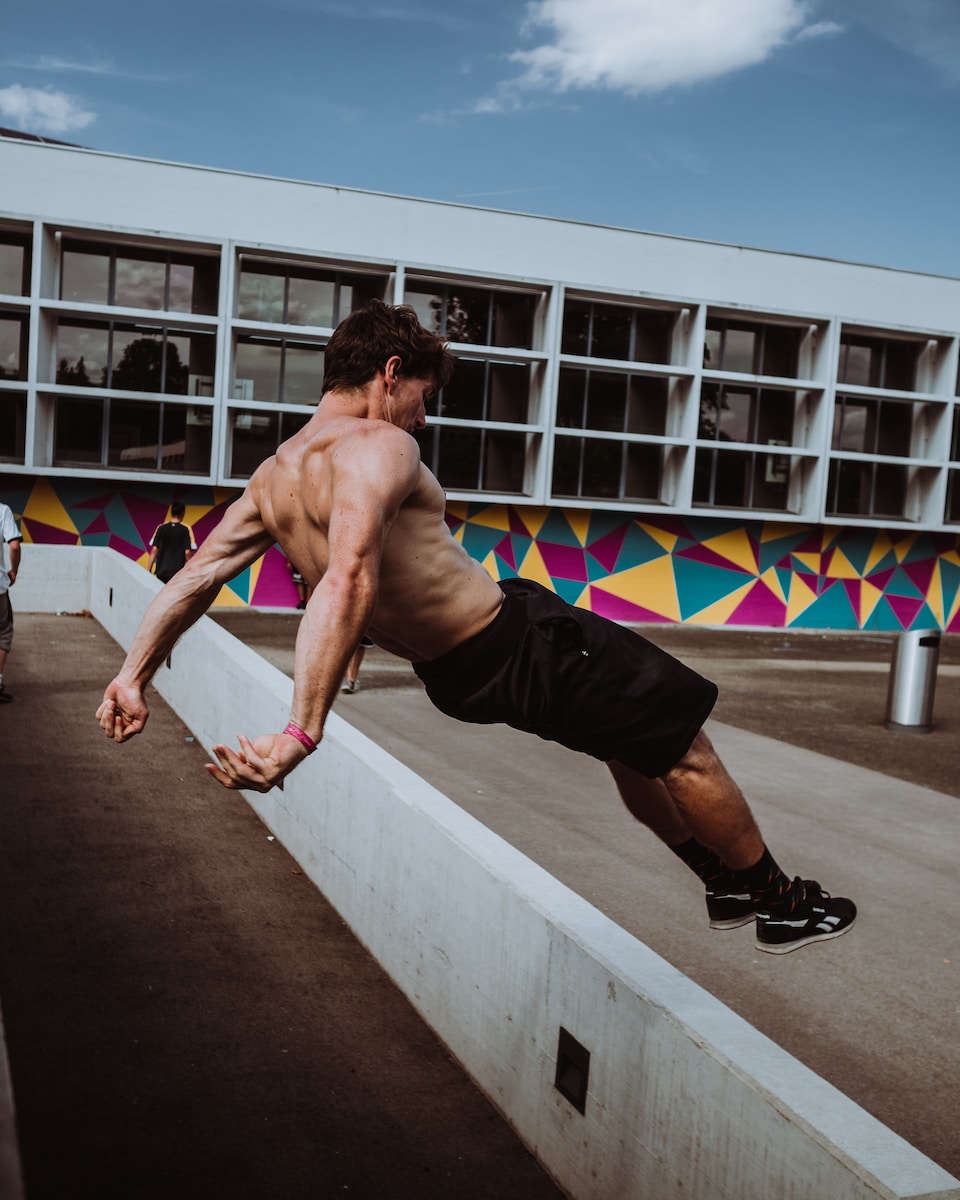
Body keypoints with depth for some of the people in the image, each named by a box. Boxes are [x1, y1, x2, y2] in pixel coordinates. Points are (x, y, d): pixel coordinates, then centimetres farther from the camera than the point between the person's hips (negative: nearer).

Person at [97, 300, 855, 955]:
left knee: (631, 738, 26)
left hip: (457, 676, 9)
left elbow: (195, 578, 6)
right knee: (683, 749, 8)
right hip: (519, 645, -9)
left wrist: (133, 677, 10)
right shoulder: (379, 447, -23)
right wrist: (301, 733, -43)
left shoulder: (274, 476, 5)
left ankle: (725, 882, 38)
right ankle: (782, 903, 26)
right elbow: (350, 580, -37)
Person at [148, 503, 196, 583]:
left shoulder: (161, 528, 2)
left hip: (161, 571, 3)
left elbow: (154, 550, -1)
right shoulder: (185, 530, -5)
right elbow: (187, 552, -9)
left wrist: (149, 570, 4)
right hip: (178, 572, -3)